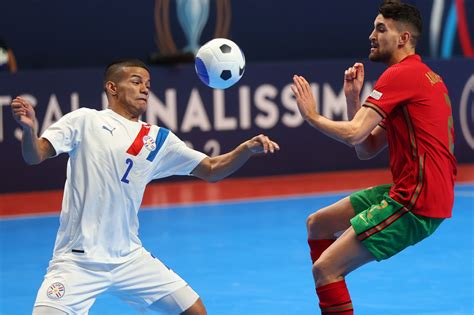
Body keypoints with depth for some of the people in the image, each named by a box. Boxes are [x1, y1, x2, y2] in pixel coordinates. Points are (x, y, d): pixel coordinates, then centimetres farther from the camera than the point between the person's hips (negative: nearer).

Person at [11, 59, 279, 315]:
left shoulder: (158, 139, 11)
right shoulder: (85, 121, 0)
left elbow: (211, 170, 12)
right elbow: (35, 156, -7)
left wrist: (248, 148, -5)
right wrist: (29, 129, -29)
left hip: (129, 258, 5)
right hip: (77, 259, -4)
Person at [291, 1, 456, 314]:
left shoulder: (401, 75, -13)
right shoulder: (423, 75, 18)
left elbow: (353, 134, -22)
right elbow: (367, 149, 17)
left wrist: (313, 115, -4)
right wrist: (353, 98, 7)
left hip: (416, 202, -11)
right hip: (406, 191, 11)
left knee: (325, 268, -13)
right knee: (317, 225, 20)